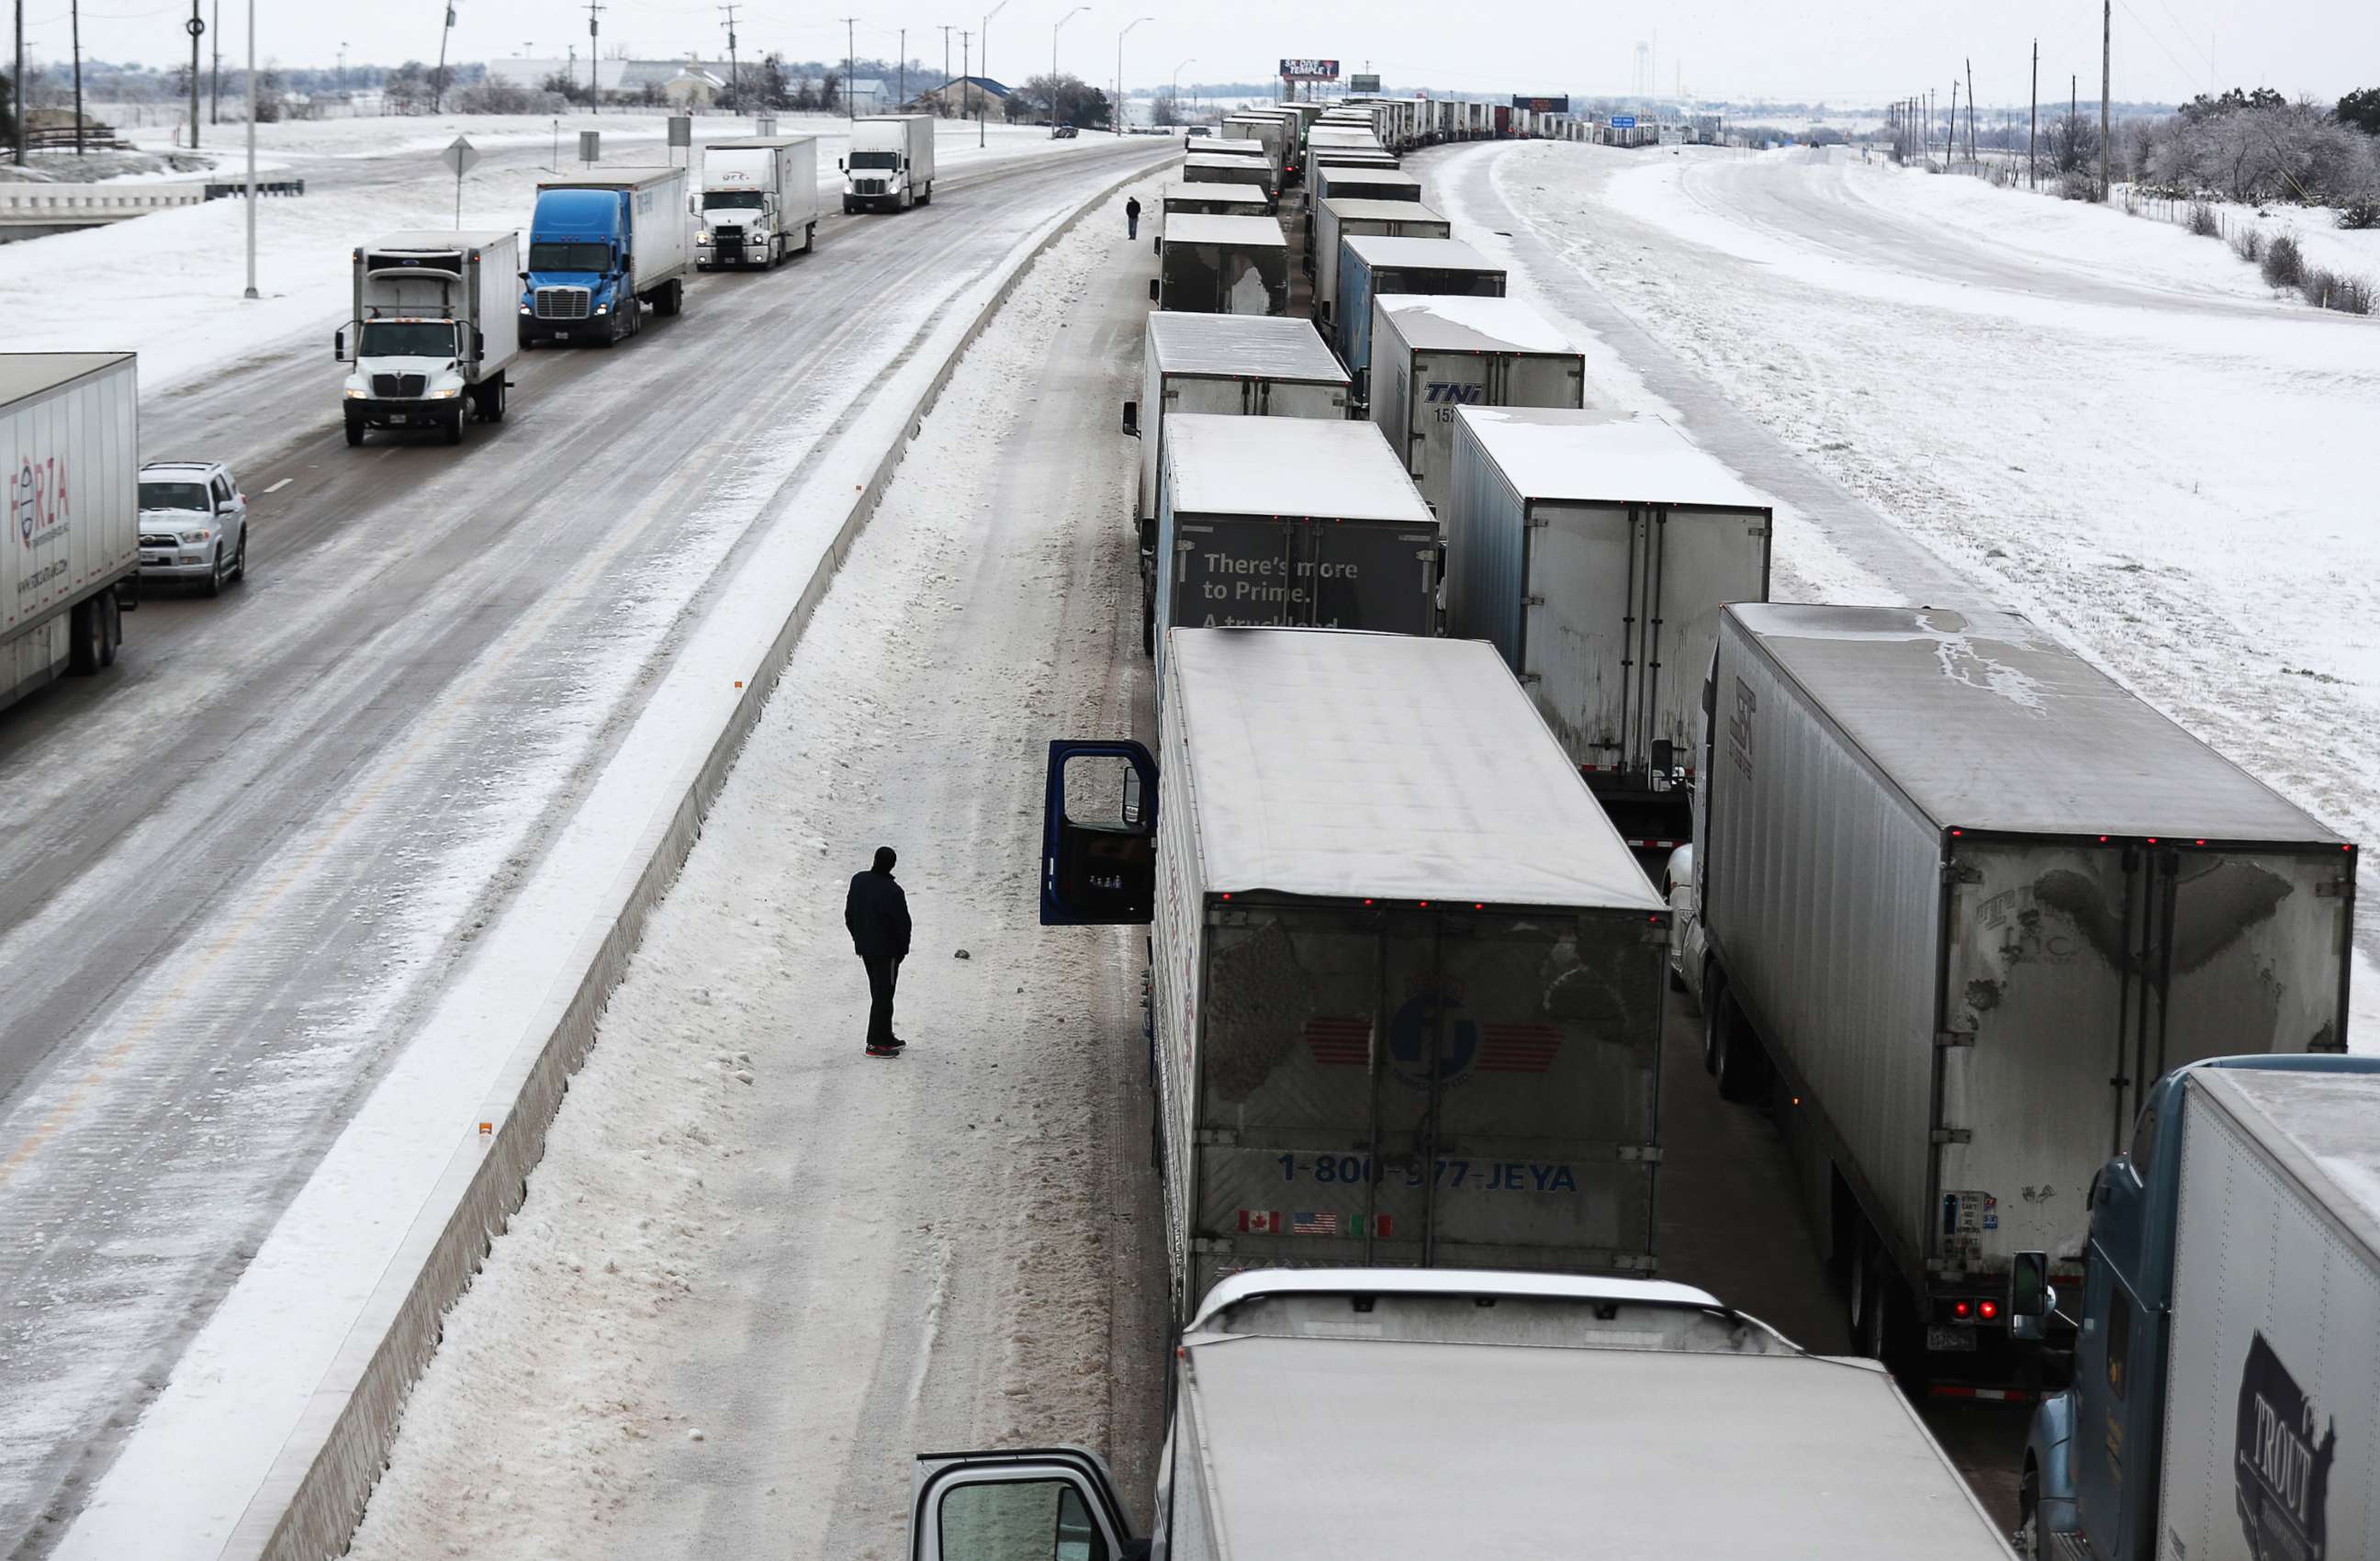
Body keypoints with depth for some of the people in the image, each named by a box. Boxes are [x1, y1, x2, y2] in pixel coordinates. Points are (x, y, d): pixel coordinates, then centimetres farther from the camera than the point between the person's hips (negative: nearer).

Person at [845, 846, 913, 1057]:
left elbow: (849, 914, 8)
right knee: (883, 994, 0)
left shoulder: (858, 881, -2)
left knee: (879, 992, 19)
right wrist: (903, 948, 1)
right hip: (887, 950, -7)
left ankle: (885, 1037, 28)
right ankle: (876, 1043, 2)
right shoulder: (893, 891, -24)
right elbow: (903, 923, -16)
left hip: (864, 947, 7)